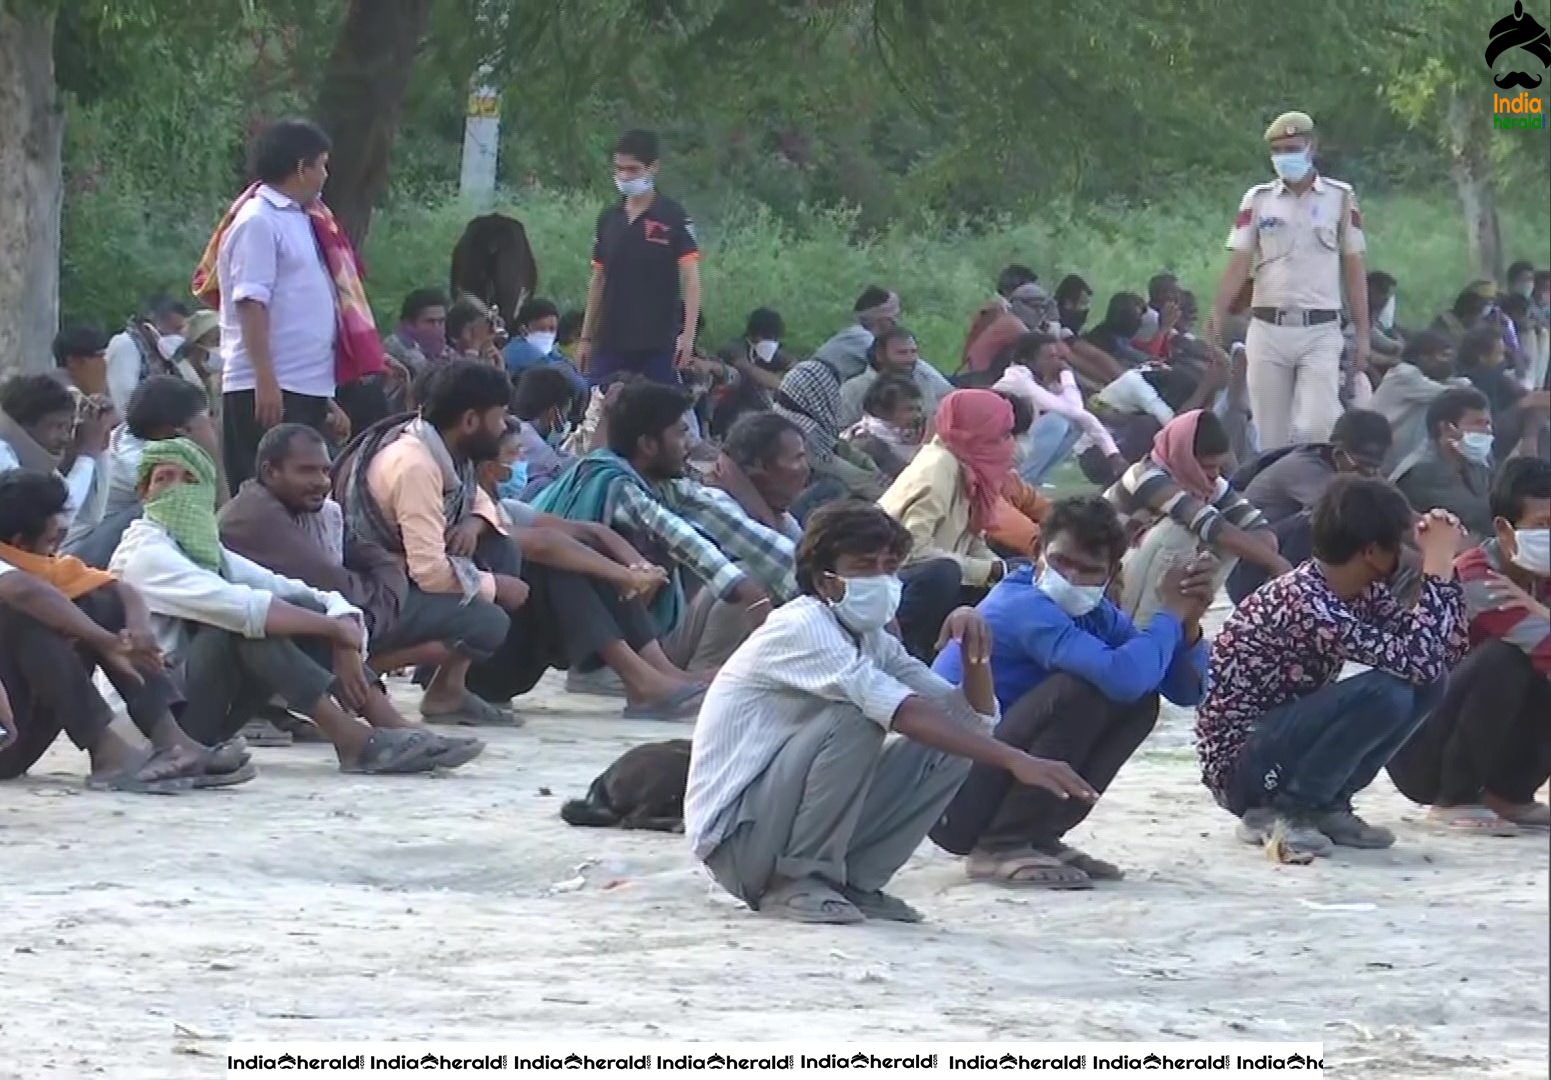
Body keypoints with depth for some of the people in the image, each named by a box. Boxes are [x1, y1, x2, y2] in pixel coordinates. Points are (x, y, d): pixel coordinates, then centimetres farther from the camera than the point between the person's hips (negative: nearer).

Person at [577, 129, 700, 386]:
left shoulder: (673, 218, -3)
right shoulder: (608, 220, 11)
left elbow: (690, 278, -8)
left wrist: (688, 333, -18)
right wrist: (586, 337, 14)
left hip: (658, 342, -4)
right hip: (611, 341, 4)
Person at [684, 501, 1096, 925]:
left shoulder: (873, 641, 9)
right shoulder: (801, 629, -19)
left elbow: (974, 719, 7)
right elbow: (901, 711, -33)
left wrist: (975, 649, -14)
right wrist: (1015, 760, -40)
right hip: (734, 838, -8)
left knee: (950, 744, -1)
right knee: (857, 718, -28)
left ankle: (853, 882, 3)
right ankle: (796, 883, -16)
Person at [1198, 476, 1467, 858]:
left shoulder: (1362, 591, 0)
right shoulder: (1303, 603, -28)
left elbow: (1444, 653, 1)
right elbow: (1419, 660, -32)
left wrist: (1443, 559, -6)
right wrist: (1437, 562, -26)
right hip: (1239, 766, -9)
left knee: (1425, 686, -4)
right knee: (1385, 693, -27)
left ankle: (1325, 805, 5)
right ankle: (1278, 811, -11)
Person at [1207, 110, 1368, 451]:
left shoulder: (1341, 198, 6)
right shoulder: (1257, 200, 7)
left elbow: (1354, 270, 7)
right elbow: (1238, 266, 2)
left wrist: (1362, 334, 3)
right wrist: (1215, 323, -10)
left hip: (1321, 332, -2)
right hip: (1267, 330, 2)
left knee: (1316, 427, -15)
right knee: (1271, 435, 3)